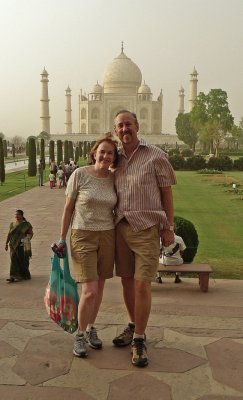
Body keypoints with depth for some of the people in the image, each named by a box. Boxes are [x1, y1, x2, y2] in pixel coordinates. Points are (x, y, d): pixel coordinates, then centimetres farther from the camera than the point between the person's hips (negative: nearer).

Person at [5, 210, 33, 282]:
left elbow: (31, 233, -2)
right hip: (14, 245, 3)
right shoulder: (12, 224, 11)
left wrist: (28, 240, -17)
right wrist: (6, 244, 3)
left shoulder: (26, 224, -2)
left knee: (22, 261, 1)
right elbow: (9, 235, 10)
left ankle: (24, 275, 18)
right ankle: (13, 276, -13)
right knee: (14, 260, -6)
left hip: (22, 245, -3)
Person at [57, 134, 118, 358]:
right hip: (82, 236, -4)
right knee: (90, 291, -9)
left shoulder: (114, 179, 2)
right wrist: (62, 238, -2)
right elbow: (68, 208, -2)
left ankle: (91, 328, 32)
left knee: (99, 287, 11)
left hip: (107, 236, 4)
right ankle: (80, 335, 15)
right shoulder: (80, 174, -9)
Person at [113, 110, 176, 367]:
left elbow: (166, 193, -2)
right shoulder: (116, 160, 9)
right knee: (127, 281, 13)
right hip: (121, 228, 5)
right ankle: (133, 326, 33)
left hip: (146, 229, -5)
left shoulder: (155, 156, -5)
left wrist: (169, 228, -4)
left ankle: (139, 340, 11)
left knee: (142, 285, -5)